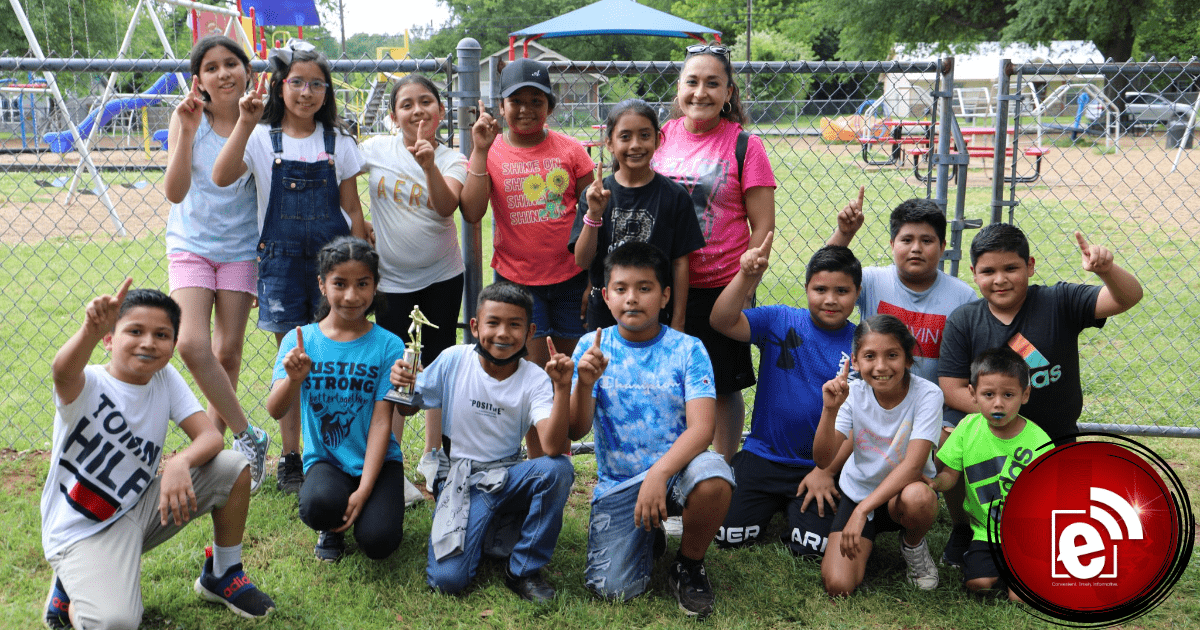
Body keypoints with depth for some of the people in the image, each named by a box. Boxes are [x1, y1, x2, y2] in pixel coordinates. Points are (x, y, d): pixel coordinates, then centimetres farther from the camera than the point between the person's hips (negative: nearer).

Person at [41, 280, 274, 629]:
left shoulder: (166, 379, -3)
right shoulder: (86, 385, -18)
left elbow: (211, 436, -10)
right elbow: (63, 371, -44)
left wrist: (180, 463, -33)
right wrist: (91, 330, -65)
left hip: (141, 509, 5)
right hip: (83, 531, -5)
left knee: (234, 468, -13)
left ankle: (222, 575, 9)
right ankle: (73, 588, 7)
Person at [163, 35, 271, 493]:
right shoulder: (187, 119, -7)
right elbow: (175, 192, -19)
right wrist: (186, 131, -26)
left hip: (240, 248, 0)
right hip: (191, 244, 0)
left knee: (227, 352, 4)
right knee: (192, 345, -15)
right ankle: (249, 436, 0)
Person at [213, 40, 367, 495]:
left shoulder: (339, 143, 4)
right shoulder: (262, 140, 0)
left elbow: (353, 210, 7)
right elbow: (222, 178, -18)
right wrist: (244, 124, -25)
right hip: (281, 258, 0)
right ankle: (291, 458, 18)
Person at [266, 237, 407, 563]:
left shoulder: (388, 345, -6)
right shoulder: (299, 341, -2)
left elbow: (381, 420, -10)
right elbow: (276, 411, -11)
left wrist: (364, 490, -17)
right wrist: (293, 379, -35)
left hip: (376, 460, 0)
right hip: (325, 459, 1)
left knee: (378, 542, -22)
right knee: (318, 504, -33)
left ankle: (377, 506, 14)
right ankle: (332, 528, 6)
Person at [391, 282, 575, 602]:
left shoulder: (535, 380, -10)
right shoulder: (454, 360, -7)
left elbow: (552, 447, -25)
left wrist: (562, 388, -35)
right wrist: (401, 382, -16)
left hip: (506, 477, 1)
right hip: (458, 479, -1)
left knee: (558, 468, -32)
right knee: (446, 578, -23)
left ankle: (523, 569, -11)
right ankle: (485, 530, 13)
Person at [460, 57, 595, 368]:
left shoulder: (570, 149, 0)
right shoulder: (490, 153, 0)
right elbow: (472, 213, -14)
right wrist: (480, 151, -16)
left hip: (570, 276, 1)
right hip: (516, 279, -1)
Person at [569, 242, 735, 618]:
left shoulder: (687, 350, -4)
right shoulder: (592, 348, 1)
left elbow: (701, 428, -15)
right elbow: (576, 431, -4)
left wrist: (659, 474, -31)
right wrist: (585, 384, -24)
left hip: (676, 469, -1)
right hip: (618, 483, 1)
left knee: (712, 478, -36)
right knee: (613, 589, -16)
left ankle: (689, 566, -4)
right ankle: (648, 537, 21)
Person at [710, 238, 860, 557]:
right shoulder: (780, 322, -3)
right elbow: (722, 322, -19)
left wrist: (827, 471, -9)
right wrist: (747, 276, -32)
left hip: (823, 464, -1)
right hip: (763, 456, 1)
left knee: (813, 547, -16)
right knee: (728, 536, -6)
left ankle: (799, 506, 17)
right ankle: (773, 503, 24)